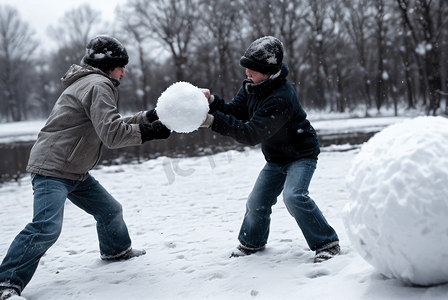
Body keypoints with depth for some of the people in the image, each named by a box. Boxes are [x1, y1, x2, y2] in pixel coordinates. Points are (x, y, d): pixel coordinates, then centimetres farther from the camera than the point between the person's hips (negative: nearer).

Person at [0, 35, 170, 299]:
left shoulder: (90, 83, 19)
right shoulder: (98, 85, -16)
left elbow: (111, 126, 22)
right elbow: (112, 134, -25)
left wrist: (147, 117, 16)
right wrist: (151, 132, -16)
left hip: (76, 171, 11)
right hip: (52, 170, -11)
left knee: (110, 210, 17)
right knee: (47, 227, -22)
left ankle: (116, 250, 41)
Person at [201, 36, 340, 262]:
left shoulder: (280, 99, -34)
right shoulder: (251, 87, -5)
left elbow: (251, 134, -36)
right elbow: (234, 112, -4)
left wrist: (214, 122, -39)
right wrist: (212, 101, -23)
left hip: (301, 154, -8)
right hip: (276, 159, 8)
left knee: (293, 196, -27)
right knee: (257, 201, 7)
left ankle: (327, 243, -11)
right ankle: (252, 242, 34)